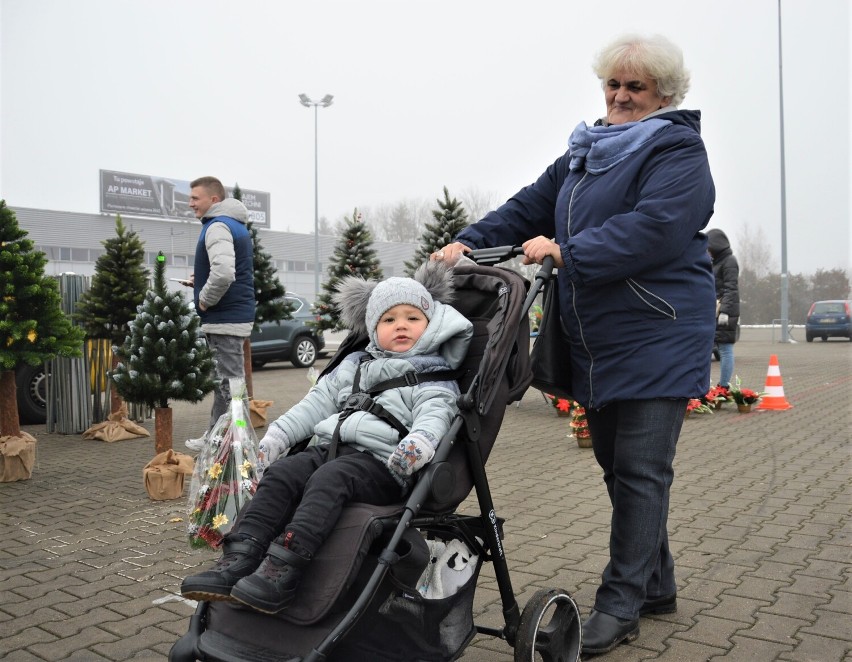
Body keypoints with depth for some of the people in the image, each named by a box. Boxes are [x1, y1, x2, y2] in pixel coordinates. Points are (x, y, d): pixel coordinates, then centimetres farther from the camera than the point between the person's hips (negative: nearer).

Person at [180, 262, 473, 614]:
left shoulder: (435, 380, 8)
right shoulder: (353, 366, 26)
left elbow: (433, 418, -11)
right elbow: (315, 404, 26)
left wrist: (417, 445, -34)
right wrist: (273, 440, 16)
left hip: (379, 461, -5)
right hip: (329, 446, 6)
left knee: (329, 478, -33)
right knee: (280, 473, -19)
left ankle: (283, 569, -43)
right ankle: (238, 561, -27)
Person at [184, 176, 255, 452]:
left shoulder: (217, 226, -15)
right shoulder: (236, 225, 17)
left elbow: (223, 273, -31)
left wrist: (205, 299, -14)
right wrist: (202, 282, 17)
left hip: (225, 316, -11)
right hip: (236, 313, 11)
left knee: (228, 380, -5)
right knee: (224, 378, 17)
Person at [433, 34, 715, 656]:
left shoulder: (678, 152, -6)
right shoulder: (582, 155, 18)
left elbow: (655, 229, -22)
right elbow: (529, 209, 15)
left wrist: (567, 253, -25)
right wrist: (470, 242, 0)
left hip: (657, 340, -8)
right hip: (595, 343, 8)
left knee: (640, 471, -4)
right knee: (619, 467, 14)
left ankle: (621, 604, 7)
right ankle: (655, 587, 30)